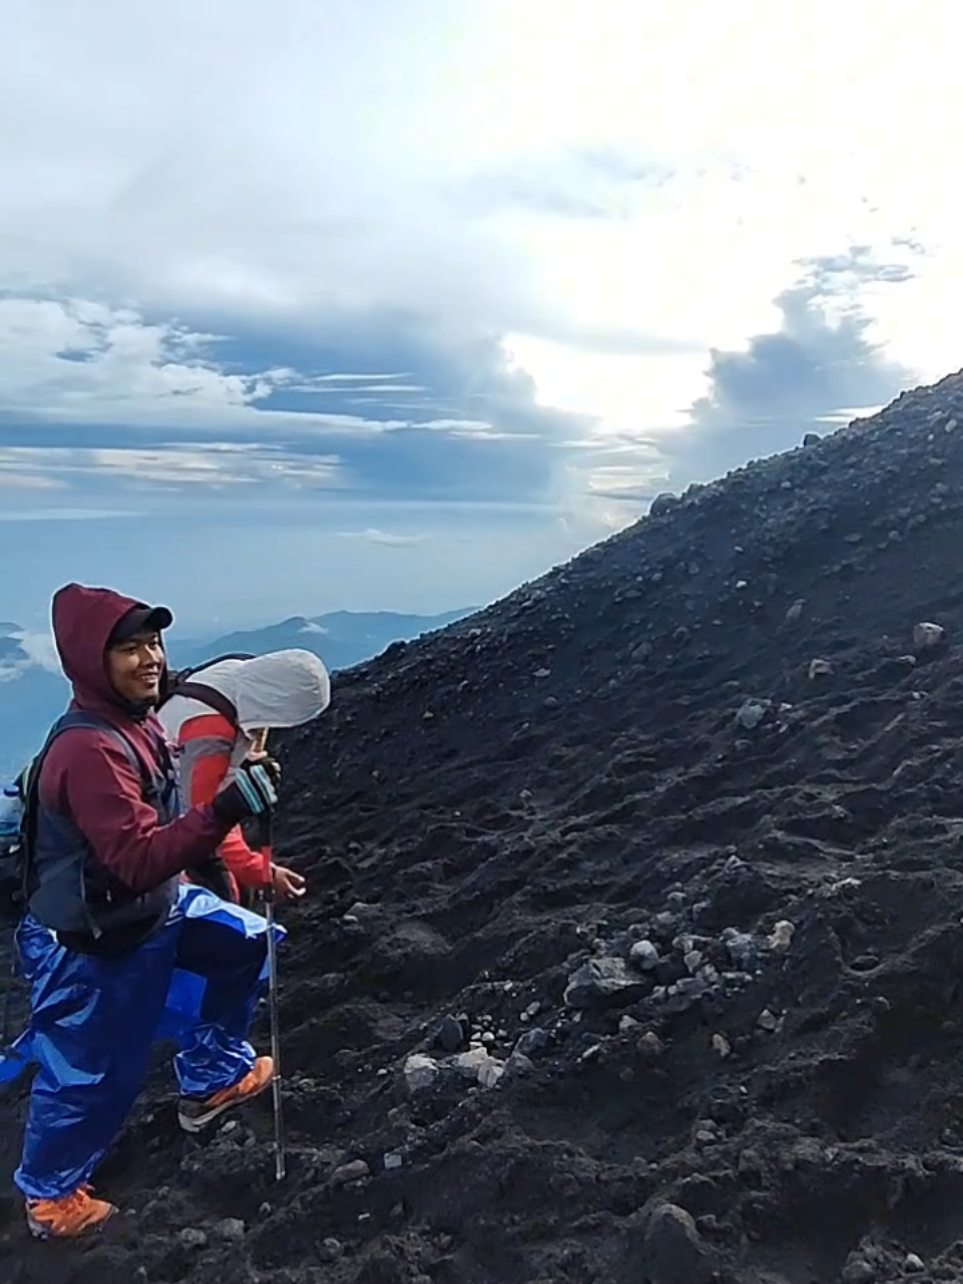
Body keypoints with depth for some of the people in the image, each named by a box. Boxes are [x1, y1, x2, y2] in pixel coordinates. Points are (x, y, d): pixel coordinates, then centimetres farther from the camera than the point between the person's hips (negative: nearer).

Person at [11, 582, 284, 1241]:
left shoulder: (136, 721, -2)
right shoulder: (89, 750, -32)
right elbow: (139, 859, -38)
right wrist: (225, 810, -47)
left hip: (154, 909, 9)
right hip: (94, 947, -9)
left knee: (244, 941, 21)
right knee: (91, 1076, 11)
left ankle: (211, 1078, 37)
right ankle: (50, 1195, 39)